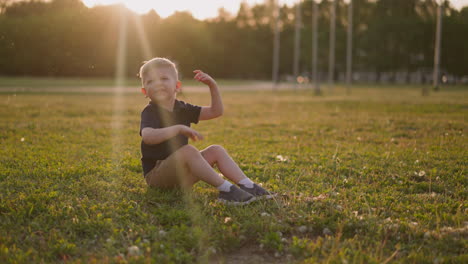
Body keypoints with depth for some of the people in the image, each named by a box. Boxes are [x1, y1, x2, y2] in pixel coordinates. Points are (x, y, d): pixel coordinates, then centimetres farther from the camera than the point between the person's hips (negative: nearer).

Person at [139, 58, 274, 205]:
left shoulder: (182, 109, 10)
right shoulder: (150, 113, -12)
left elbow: (215, 111, 10)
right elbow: (148, 136, -35)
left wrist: (213, 86, -3)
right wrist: (179, 128, -42)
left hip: (181, 173, 8)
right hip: (156, 175, -7)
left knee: (216, 151, -4)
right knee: (188, 151, -32)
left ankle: (248, 186, -14)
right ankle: (225, 189, -31)